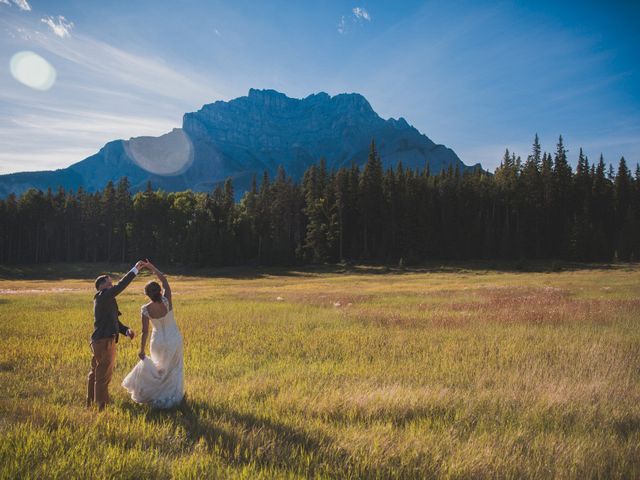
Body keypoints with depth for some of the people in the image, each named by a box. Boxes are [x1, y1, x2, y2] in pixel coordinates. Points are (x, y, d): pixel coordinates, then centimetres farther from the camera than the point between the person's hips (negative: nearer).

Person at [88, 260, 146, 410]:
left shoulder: (107, 301, 17)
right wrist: (135, 269, -19)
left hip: (99, 342, 10)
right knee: (103, 376, -3)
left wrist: (127, 330, -1)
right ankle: (101, 407, 3)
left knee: (95, 374, 20)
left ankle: (91, 403, 33)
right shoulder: (102, 296, -11)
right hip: (104, 342, -10)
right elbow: (121, 286, -21)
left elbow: (115, 322, 16)